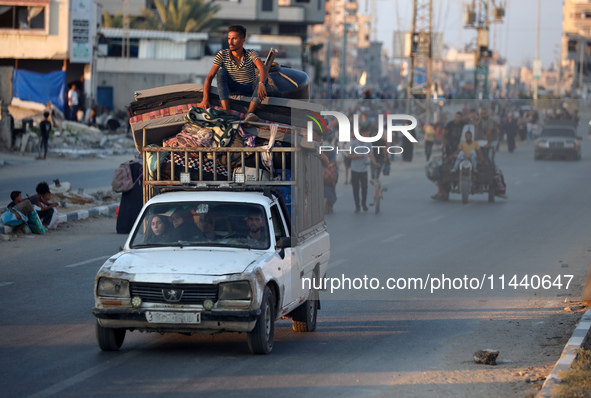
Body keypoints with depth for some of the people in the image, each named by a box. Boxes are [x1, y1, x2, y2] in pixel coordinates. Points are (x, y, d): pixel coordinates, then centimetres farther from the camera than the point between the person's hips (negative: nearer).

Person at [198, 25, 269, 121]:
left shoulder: (251, 54, -11)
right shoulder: (222, 55, -8)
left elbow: (263, 69, -29)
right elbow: (209, 77, -12)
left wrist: (261, 84, -52)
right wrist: (205, 98, -27)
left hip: (250, 89, 0)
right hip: (233, 90, 1)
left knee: (263, 79, -28)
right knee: (221, 72, -25)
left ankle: (249, 113, -44)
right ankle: (227, 112, -39)